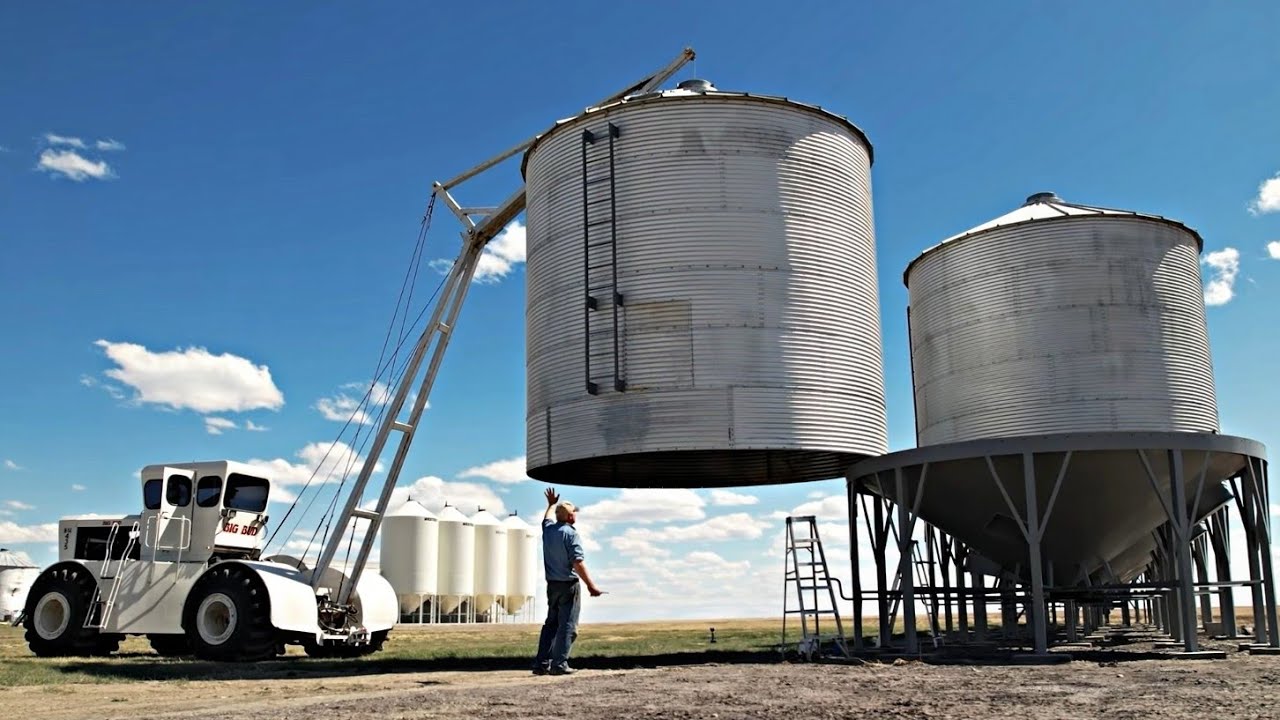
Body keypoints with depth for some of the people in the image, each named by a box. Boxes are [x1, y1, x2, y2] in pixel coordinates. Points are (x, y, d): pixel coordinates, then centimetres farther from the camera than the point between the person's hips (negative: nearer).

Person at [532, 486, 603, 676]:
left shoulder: (548, 530, 7)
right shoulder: (570, 533, -14)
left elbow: (546, 518, 34)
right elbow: (578, 563, -20)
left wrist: (551, 504, 52)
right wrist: (591, 586, -20)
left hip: (552, 585, 7)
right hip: (569, 585, -7)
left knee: (551, 624, 14)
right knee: (567, 626, -4)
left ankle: (541, 663, 11)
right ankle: (559, 664, -8)